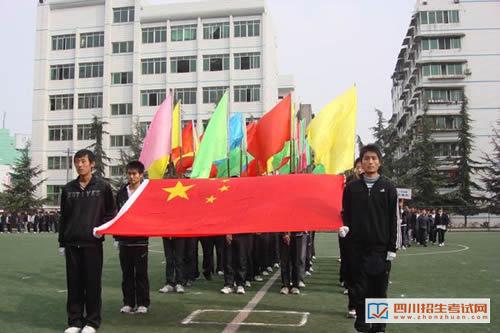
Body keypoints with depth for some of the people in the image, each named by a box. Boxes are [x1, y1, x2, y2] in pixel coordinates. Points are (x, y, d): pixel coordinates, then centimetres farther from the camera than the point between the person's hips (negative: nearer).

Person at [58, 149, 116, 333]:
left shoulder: (102, 186, 0)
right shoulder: (68, 188, 10)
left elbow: (111, 212, 5)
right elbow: (64, 216, 13)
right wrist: (62, 242, 10)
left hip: (93, 242, -3)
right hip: (72, 242, 3)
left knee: (92, 283, 2)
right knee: (74, 283, 7)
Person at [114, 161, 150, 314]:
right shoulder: (121, 193, 8)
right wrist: (117, 237, 6)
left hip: (140, 239, -3)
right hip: (124, 239, 3)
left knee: (141, 273, 3)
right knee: (127, 273, 9)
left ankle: (143, 303, 12)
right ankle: (128, 303, 18)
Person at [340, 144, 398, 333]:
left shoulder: (388, 188, 2)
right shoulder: (352, 187, 5)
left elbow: (393, 219, 0)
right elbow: (346, 213, 12)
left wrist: (392, 248, -4)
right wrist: (345, 226, -9)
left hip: (381, 248, -1)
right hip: (358, 246, 1)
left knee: (379, 289, 5)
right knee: (360, 289, 5)